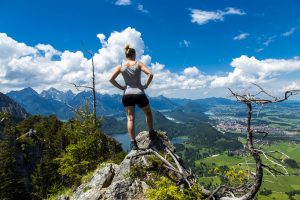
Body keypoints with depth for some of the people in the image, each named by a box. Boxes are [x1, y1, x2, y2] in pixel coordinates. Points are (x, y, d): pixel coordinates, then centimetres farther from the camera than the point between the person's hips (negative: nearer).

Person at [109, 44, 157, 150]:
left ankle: (133, 143, 4)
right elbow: (150, 74, -15)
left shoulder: (120, 66, 4)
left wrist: (121, 87, 5)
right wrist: (146, 85, -4)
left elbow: (111, 79, -3)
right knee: (148, 113, 23)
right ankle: (151, 133, 30)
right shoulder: (138, 64, -2)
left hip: (127, 95, 2)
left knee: (130, 119, 6)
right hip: (139, 94, -2)